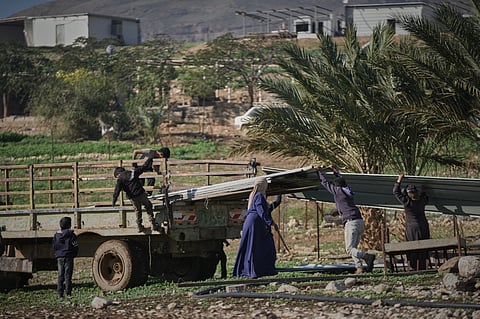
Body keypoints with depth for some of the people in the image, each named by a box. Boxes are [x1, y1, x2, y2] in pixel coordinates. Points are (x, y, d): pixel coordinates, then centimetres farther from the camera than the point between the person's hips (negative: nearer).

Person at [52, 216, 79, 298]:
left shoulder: (56, 235, 6)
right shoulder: (71, 235, -7)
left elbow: (54, 246, 9)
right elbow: (75, 246, -7)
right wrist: (73, 255, 8)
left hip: (59, 257, 4)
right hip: (68, 257, -4)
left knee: (60, 275, 8)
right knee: (68, 275, -2)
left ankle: (60, 293, 4)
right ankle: (68, 293, -6)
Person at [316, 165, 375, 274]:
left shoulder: (337, 190, 3)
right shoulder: (348, 191, 21)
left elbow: (325, 183, 16)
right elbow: (341, 180, 42)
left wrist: (319, 171, 31)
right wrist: (335, 171, 55)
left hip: (350, 222, -8)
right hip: (360, 221, 8)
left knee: (349, 249, -8)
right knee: (353, 248, 12)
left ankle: (368, 256, -29)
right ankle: (359, 267, -4)